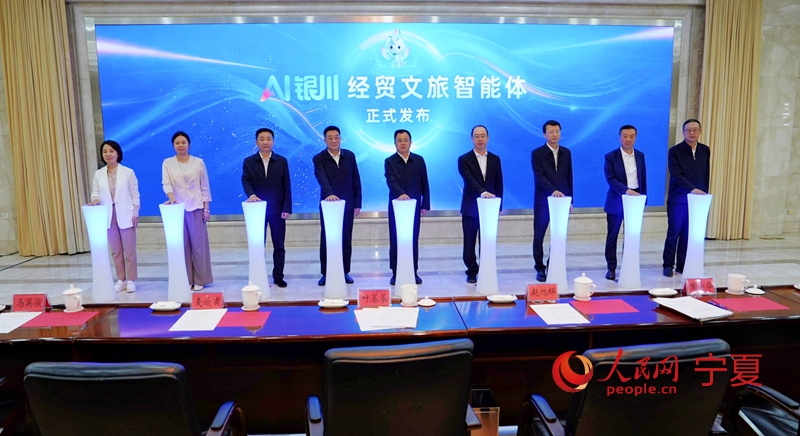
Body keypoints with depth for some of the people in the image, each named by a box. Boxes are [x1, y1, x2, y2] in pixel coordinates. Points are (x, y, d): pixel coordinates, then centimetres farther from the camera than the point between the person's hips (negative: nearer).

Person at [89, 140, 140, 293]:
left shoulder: (128, 172, -1)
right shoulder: (98, 174, 6)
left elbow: (135, 194, -1)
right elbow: (95, 192, 7)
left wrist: (135, 213, -6)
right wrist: (95, 199, -17)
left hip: (125, 215, -3)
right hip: (108, 216, 3)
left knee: (129, 249, 1)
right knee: (116, 250, 10)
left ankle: (131, 280, 11)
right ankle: (121, 280, 19)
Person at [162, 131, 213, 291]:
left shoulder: (199, 162, 3)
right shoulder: (167, 163, 5)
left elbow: (205, 187, 3)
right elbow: (166, 183, -5)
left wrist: (207, 208, -1)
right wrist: (171, 197, -26)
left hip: (196, 207, -1)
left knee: (198, 243, 1)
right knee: (182, 244, 5)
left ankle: (200, 280, 10)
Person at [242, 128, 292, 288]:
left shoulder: (282, 161, 5)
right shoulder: (248, 162, 5)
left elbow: (287, 186, 1)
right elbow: (246, 181, -7)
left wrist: (287, 208, -7)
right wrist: (251, 194, -29)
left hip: (277, 210, 0)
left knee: (279, 245, 6)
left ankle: (278, 276, 16)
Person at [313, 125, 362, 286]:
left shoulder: (350, 156, 3)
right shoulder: (319, 159, -6)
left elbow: (356, 181, 5)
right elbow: (322, 179, -23)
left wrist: (358, 204, 1)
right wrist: (330, 194, -41)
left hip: (347, 205, 2)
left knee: (346, 240, 8)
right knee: (326, 240, 4)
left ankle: (345, 272, 19)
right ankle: (326, 273, 14)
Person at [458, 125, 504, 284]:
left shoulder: (495, 159, 9)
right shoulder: (464, 159, -2)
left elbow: (499, 184, 9)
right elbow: (470, 181, -18)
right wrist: (483, 192, -34)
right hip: (470, 208, -2)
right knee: (469, 242, 5)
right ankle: (472, 272, 17)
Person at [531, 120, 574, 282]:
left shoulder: (566, 153, 10)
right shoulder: (537, 153, -4)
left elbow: (569, 177, 12)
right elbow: (540, 177, -14)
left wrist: (569, 199, 10)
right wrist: (553, 191, -28)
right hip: (543, 201, -3)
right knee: (539, 237, 2)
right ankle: (540, 268, 13)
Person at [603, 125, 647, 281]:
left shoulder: (640, 155, 8)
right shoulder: (611, 156, -6)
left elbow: (643, 178, 12)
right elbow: (610, 178, -15)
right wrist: (626, 190, -27)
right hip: (617, 201, -4)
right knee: (612, 236, 3)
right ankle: (611, 268, 11)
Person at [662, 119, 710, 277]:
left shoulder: (705, 150, 9)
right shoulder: (675, 151, -6)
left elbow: (706, 175, 13)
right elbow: (676, 175, -15)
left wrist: (704, 194, 9)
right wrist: (693, 189, -24)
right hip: (678, 199, -4)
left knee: (689, 234, 6)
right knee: (674, 233, 0)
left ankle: (682, 265, 15)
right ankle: (668, 265, 10)